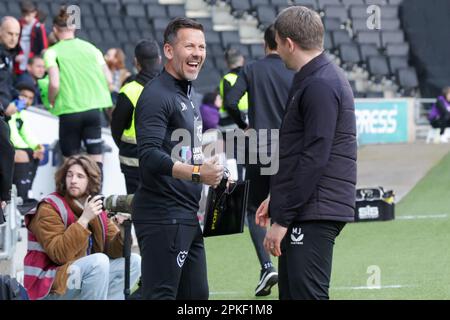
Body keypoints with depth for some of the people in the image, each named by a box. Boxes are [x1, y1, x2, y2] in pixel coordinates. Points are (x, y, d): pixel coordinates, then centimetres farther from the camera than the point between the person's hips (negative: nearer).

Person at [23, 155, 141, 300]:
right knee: (99, 260, -30)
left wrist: (122, 232, -19)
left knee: (134, 262, 0)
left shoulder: (97, 207, 7)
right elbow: (59, 255, -25)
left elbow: (112, 250, 2)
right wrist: (84, 220, -28)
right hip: (50, 287, -7)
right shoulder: (49, 209, -13)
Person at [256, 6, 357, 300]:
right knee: (291, 292, 12)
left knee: (307, 293, -13)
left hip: (314, 215, -10)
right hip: (305, 212, 10)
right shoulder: (323, 77, 17)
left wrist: (283, 219, -19)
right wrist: (277, 200, 24)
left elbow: (313, 158, -20)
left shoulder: (321, 86, -14)